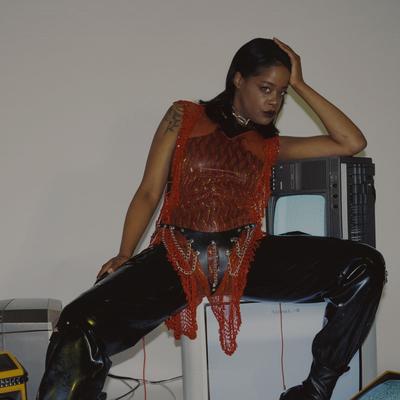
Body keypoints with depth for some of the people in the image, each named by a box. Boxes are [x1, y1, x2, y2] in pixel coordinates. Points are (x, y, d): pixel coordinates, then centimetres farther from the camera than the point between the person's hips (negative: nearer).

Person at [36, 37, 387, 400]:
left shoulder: (270, 145, 18)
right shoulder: (184, 117, 12)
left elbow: (352, 142, 11)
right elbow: (148, 193, 7)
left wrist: (300, 84, 14)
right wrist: (124, 256, -8)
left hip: (245, 258, 3)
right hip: (178, 256, -2)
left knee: (365, 268, -19)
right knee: (80, 328, -31)